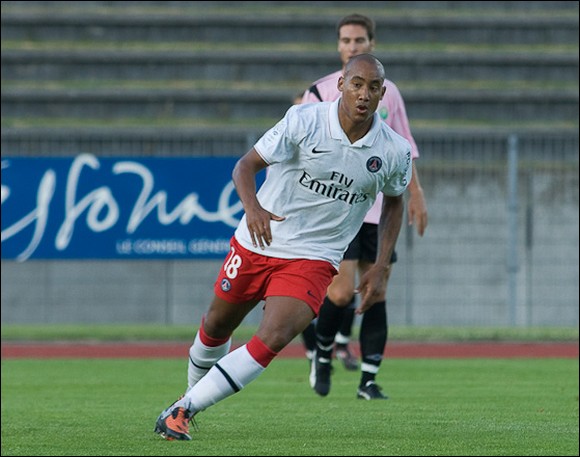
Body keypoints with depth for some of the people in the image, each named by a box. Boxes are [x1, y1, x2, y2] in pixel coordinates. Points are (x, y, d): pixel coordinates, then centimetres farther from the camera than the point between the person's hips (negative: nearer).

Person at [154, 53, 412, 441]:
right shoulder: (304, 121, -15)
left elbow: (395, 201, 13)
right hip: (257, 244, 0)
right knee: (217, 325, 17)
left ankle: (183, 410, -13)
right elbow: (246, 164, -11)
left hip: (313, 260, 0)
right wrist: (252, 207, -33)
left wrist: (380, 270, 6)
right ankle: (193, 392, 48)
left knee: (273, 339, -22)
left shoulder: (396, 151, -8)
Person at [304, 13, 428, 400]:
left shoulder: (388, 92, 9)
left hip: (379, 208, 3)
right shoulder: (321, 92, 0)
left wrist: (415, 194, 10)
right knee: (341, 293, -13)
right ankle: (323, 354, 13)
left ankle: (369, 379, 4)